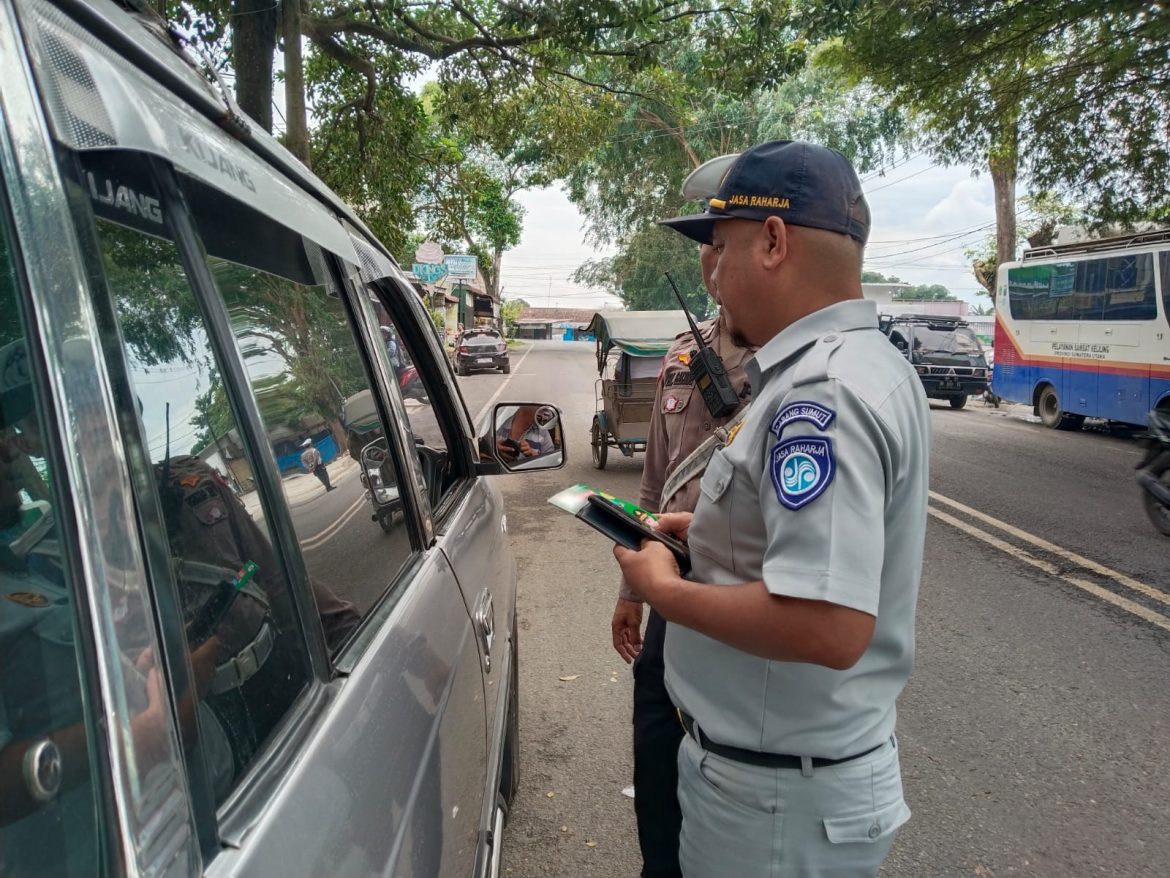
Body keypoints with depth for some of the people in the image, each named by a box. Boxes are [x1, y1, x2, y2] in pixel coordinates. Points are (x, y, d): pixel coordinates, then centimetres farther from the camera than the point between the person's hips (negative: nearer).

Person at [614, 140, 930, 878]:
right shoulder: (870, 363, 6)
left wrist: (664, 589, -19)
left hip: (779, 790, -9)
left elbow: (829, 627, -33)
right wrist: (713, 534, 7)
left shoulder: (821, 391, -26)